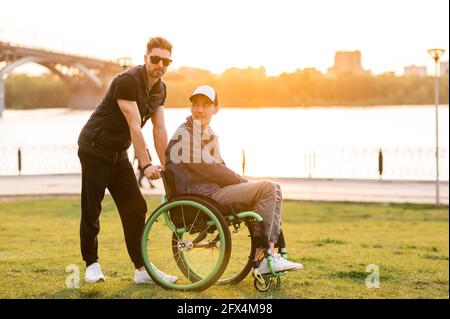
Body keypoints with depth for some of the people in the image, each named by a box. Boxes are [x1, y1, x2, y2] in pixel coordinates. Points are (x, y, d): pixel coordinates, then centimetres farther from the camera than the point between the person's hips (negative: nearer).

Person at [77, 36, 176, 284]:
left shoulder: (160, 89, 4)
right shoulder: (127, 82, -21)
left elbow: (159, 130, 6)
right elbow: (134, 127, -26)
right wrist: (146, 166, -30)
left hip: (118, 154, 8)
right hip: (95, 149, -8)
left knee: (135, 208, 1)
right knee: (91, 209, -1)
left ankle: (142, 269, 2)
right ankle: (91, 264, 13)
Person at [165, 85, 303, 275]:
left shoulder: (209, 134, 21)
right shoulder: (185, 135, -9)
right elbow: (206, 170, -15)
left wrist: (242, 182, 3)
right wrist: (244, 183, -8)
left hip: (214, 190, 10)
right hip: (202, 197, -10)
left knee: (275, 189, 4)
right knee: (267, 188, -19)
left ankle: (269, 254, -6)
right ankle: (262, 255, -15)